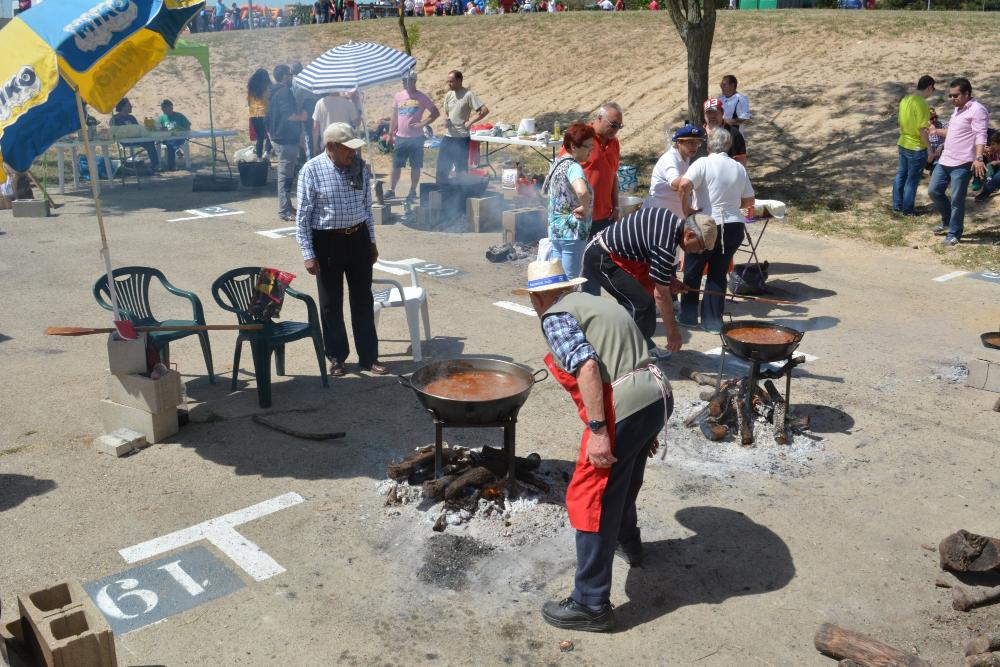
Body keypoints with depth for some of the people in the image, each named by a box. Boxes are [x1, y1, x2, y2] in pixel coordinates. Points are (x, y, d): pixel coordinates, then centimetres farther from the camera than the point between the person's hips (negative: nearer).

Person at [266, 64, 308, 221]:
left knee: (286, 174, 17)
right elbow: (288, 114, -26)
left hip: (279, 137, 11)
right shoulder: (284, 92, -15)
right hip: (287, 139, -10)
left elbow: (270, 116, 22)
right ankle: (285, 211, -8)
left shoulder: (274, 92, 16)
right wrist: (301, 116, -9)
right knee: (286, 175, -9)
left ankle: (287, 207, 23)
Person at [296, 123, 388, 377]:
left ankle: (369, 356, 21)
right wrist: (308, 254, -13)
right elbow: (303, 216, -10)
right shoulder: (312, 170, -13)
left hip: (358, 238, 4)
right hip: (328, 241, -4)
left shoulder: (360, 167, 0)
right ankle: (337, 357, 23)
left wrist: (371, 241, 14)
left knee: (363, 299, 10)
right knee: (331, 303, 8)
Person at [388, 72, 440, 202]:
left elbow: (435, 112, -3)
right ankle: (391, 190, 11)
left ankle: (413, 191, 15)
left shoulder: (421, 97, -4)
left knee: (415, 166, 4)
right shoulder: (398, 96, 8)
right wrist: (390, 133, 11)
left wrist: (422, 124, -12)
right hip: (400, 137, 3)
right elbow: (394, 116, 14)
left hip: (416, 137, -3)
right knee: (396, 165, 4)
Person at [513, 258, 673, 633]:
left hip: (623, 408, -9)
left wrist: (598, 430, -19)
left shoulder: (555, 316, -2)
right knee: (624, 479, 32)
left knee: (590, 501, 2)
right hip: (658, 396, 9)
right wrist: (648, 428, 29)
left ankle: (591, 605, 10)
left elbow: (586, 366, -18)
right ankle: (627, 543, 57)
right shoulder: (598, 304, 24)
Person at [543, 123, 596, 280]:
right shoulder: (573, 167, -18)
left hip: (555, 229, 9)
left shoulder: (557, 162, 10)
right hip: (572, 232, -9)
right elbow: (582, 191, -39)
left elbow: (545, 191, 25)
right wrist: (584, 208, -20)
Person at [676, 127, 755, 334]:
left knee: (692, 271, 14)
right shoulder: (739, 168, 7)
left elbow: (684, 184, -24)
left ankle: (688, 316, 20)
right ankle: (713, 321, 13)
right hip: (735, 226, 4)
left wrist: (687, 209, -11)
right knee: (719, 274, 13)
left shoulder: (704, 163, -9)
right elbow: (749, 201, 13)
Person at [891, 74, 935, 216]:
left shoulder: (905, 100, 2)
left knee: (900, 175, 19)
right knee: (912, 180, 5)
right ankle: (907, 210, 15)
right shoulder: (922, 104, -23)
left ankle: (897, 205, 29)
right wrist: (930, 148, -13)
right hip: (916, 148, -8)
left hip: (902, 144, 8)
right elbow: (922, 130, -23)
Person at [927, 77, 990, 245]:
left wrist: (978, 158, -32)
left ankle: (954, 234, 9)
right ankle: (947, 221, 33)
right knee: (934, 191, 13)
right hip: (945, 160, 9)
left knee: (957, 200, -2)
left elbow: (980, 136, -21)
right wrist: (937, 131, 38)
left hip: (962, 164, -9)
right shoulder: (958, 109, 17)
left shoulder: (977, 110, -12)